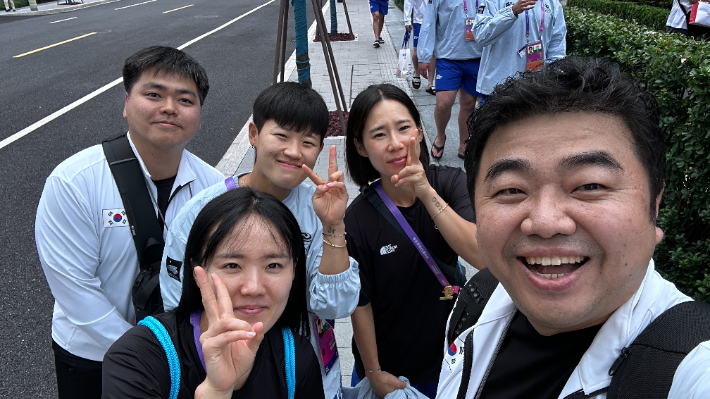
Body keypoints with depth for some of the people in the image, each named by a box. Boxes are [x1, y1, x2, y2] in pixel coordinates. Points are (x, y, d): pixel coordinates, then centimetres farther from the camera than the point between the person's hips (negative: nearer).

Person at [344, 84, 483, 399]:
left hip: (447, 352, 3)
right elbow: (361, 304, -13)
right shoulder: (358, 219, -22)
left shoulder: (450, 183, -14)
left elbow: (483, 256, -26)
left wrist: (427, 194, -33)